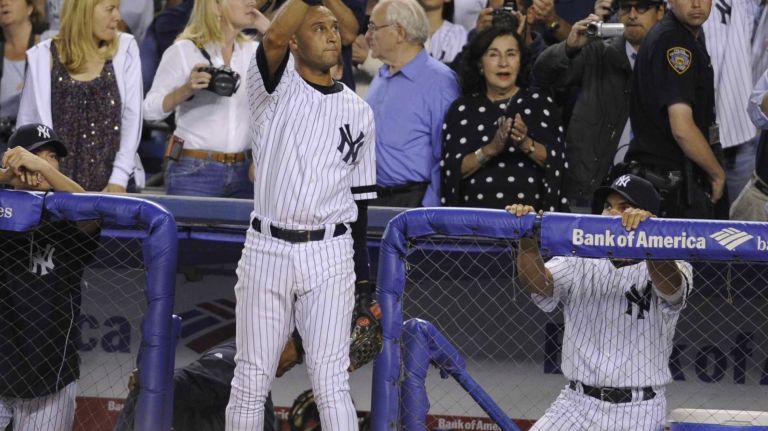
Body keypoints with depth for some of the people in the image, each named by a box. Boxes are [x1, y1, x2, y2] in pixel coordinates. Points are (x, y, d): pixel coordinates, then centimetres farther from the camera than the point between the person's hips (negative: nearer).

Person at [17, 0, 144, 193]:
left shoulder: (125, 49, 3)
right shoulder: (44, 57, 2)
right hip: (60, 183, 0)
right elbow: (28, 121, 4)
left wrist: (119, 179, -10)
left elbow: (132, 115, -1)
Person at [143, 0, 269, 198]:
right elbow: (150, 109, -5)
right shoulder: (183, 51, -3)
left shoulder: (253, 51, 10)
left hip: (243, 172, 4)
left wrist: (267, 28, 1)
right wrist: (186, 89, -22)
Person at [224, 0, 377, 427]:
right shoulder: (276, 86, 1)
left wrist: (363, 273, 10)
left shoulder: (359, 111, 10)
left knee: (331, 382, -3)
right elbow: (274, 37, -22)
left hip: (330, 255, 1)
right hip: (267, 249, -1)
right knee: (252, 380, 6)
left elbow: (359, 196, 13)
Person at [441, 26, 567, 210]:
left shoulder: (540, 102, 10)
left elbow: (557, 162, 3)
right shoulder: (462, 108, 9)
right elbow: (452, 169, 1)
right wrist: (491, 149, -13)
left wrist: (527, 145, -14)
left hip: (529, 210, 0)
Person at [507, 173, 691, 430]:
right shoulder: (579, 263, 8)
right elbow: (537, 283, -10)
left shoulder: (670, 269, -1)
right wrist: (527, 239, -29)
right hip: (576, 404, 3)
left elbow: (670, 284, -26)